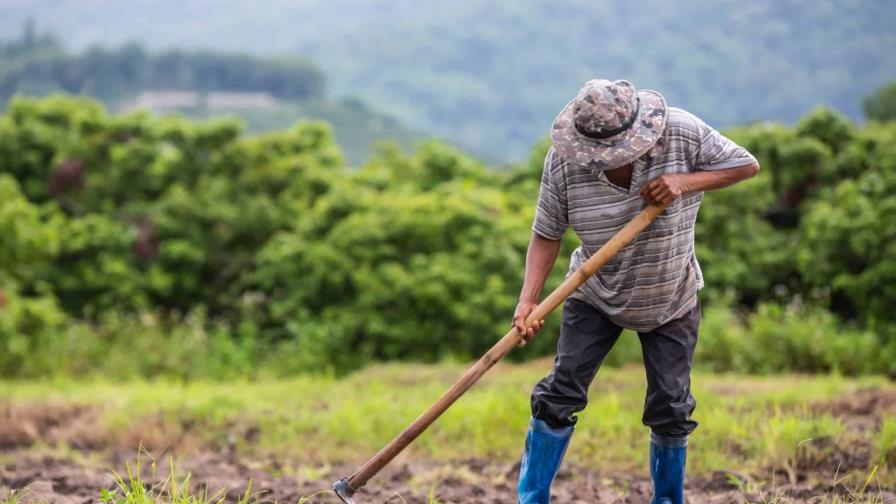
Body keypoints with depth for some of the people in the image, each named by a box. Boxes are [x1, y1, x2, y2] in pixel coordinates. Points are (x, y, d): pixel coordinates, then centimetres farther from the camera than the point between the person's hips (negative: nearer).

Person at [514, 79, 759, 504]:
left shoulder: (682, 133, -22)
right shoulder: (563, 162, -21)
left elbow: (747, 165, -12)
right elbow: (547, 234, -15)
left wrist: (686, 182, -28)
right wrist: (528, 300, -27)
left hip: (671, 301, 0)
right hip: (595, 297, 0)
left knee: (670, 407, 3)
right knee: (560, 395, -7)